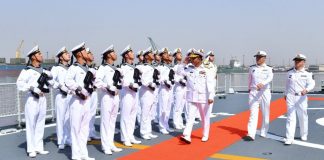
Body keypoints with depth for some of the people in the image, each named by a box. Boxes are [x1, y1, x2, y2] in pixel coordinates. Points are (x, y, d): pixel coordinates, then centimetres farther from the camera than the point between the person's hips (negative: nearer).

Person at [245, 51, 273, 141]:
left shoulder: (268, 69, 1)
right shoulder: (252, 68, 9)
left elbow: (270, 78, -19)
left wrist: (262, 84, -37)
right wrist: (249, 89, 17)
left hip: (265, 92, 0)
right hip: (253, 92, 1)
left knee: (265, 114, 6)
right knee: (253, 113, -8)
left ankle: (264, 133, 19)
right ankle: (251, 134, -15)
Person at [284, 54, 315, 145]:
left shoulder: (307, 73, -2)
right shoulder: (290, 72, 8)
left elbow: (311, 84, -16)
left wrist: (306, 90, -36)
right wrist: (286, 94, 23)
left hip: (301, 98, -1)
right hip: (290, 97, 1)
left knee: (303, 117, 11)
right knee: (290, 117, -4)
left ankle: (304, 135, 33)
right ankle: (289, 139, -6)